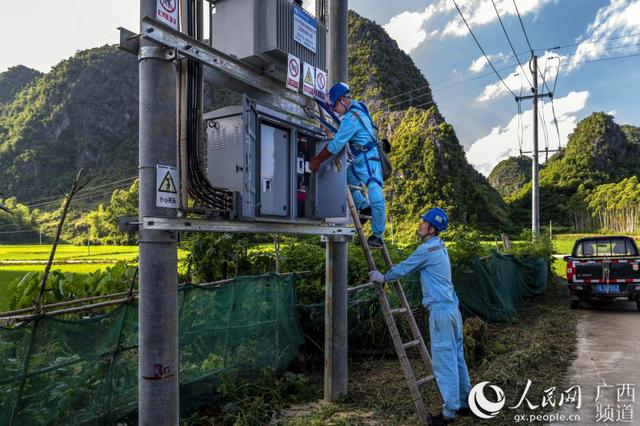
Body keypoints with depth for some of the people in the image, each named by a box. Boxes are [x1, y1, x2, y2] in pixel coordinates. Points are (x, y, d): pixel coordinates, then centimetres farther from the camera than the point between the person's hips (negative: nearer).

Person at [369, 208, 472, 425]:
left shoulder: (427, 249, -14)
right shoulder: (439, 246, 15)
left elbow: (402, 269, -4)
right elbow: (410, 267, 26)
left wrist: (382, 277, 12)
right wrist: (389, 274, 25)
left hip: (440, 310, -10)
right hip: (452, 308, 10)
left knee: (444, 361, -3)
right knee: (457, 357, 16)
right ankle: (464, 403, 27)